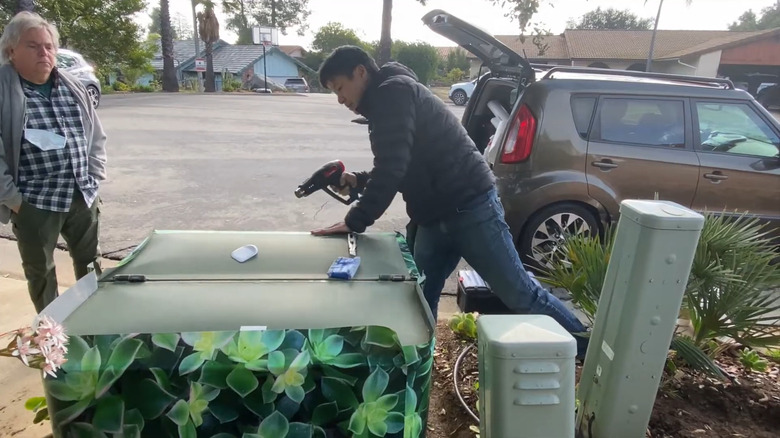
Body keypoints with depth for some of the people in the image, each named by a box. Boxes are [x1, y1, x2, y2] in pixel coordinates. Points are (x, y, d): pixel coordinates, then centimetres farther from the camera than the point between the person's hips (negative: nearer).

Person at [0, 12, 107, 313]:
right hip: (34, 203, -4)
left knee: (90, 265, 17)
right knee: (40, 272, 11)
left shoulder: (74, 88, 7)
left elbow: (96, 137, 14)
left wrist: (94, 178, 6)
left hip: (82, 197, 5)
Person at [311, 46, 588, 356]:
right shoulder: (384, 103, 19)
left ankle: (588, 347, 21)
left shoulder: (393, 92, -12)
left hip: (470, 208, -9)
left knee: (519, 294, 1)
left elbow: (393, 168, -22)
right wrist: (358, 180, 12)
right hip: (435, 219, 9)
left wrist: (354, 222, -16)